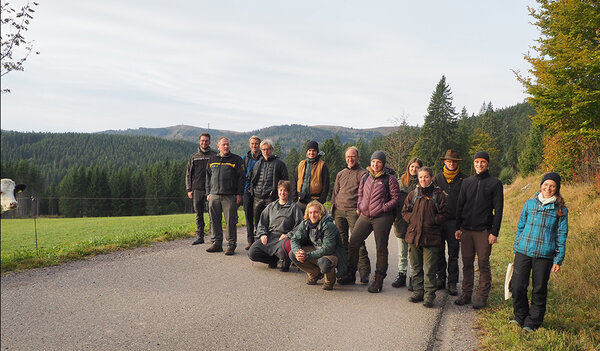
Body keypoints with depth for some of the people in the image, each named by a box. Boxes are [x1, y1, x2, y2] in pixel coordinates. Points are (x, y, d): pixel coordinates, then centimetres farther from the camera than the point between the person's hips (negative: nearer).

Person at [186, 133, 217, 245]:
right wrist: (189, 189, 5)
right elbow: (188, 174, 14)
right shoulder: (194, 157, 13)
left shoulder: (214, 156, 4)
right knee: (199, 214, 5)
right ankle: (199, 236, 12)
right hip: (197, 189, 3)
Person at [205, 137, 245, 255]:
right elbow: (208, 177, 19)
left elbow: (241, 177, 0)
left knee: (230, 221, -3)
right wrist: (208, 193, 13)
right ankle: (217, 243, 18)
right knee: (214, 221, 8)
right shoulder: (212, 159, 14)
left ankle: (231, 245, 5)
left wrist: (239, 194, -6)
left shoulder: (236, 160, 2)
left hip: (230, 196, -4)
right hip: (214, 196, 4)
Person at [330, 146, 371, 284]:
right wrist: (333, 208, 17)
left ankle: (364, 271, -8)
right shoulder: (341, 174, 20)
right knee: (341, 240, 8)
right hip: (339, 211, 6)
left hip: (353, 211, -6)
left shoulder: (363, 174, 2)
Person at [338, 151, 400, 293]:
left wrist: (383, 208, -12)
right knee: (353, 243, 3)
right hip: (365, 216, 5)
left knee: (381, 248, 0)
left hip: (382, 218, -5)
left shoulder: (389, 179, -4)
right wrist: (360, 206, 9)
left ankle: (379, 280, 12)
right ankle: (350, 274, 17)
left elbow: (396, 198, -4)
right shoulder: (366, 177, 12)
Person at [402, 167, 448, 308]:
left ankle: (429, 295, 6)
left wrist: (432, 221, -11)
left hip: (431, 236, -4)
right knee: (416, 267, 11)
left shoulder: (439, 194, 0)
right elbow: (405, 211, 14)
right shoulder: (413, 194, 10)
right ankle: (418, 291, 22)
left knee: (429, 269, -2)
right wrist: (412, 220, -2)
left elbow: (444, 214, -1)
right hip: (414, 235, 4)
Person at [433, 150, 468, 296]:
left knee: (453, 254, 2)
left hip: (454, 221, -2)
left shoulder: (463, 179, 2)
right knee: (439, 252, 9)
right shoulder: (437, 178, 8)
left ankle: (452, 283, 9)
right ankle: (441, 278, 21)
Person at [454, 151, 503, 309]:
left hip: (484, 230, -3)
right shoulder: (467, 182, 11)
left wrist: (494, 232, -8)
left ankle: (482, 296, 11)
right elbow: (460, 205, 13)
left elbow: (498, 209, -2)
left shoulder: (495, 183, 0)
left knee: (483, 263, 1)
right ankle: (466, 294, 17)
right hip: (466, 230, 3)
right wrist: (458, 228, 7)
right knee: (467, 263, 8)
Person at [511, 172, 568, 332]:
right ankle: (521, 317, 22)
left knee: (539, 290, 6)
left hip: (544, 255, -2)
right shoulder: (529, 204, 9)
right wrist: (516, 248, 15)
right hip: (523, 252, 2)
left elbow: (561, 235, 4)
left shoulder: (561, 210, 2)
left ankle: (532, 323, 21)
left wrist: (558, 259, 1)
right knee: (517, 287, 0)